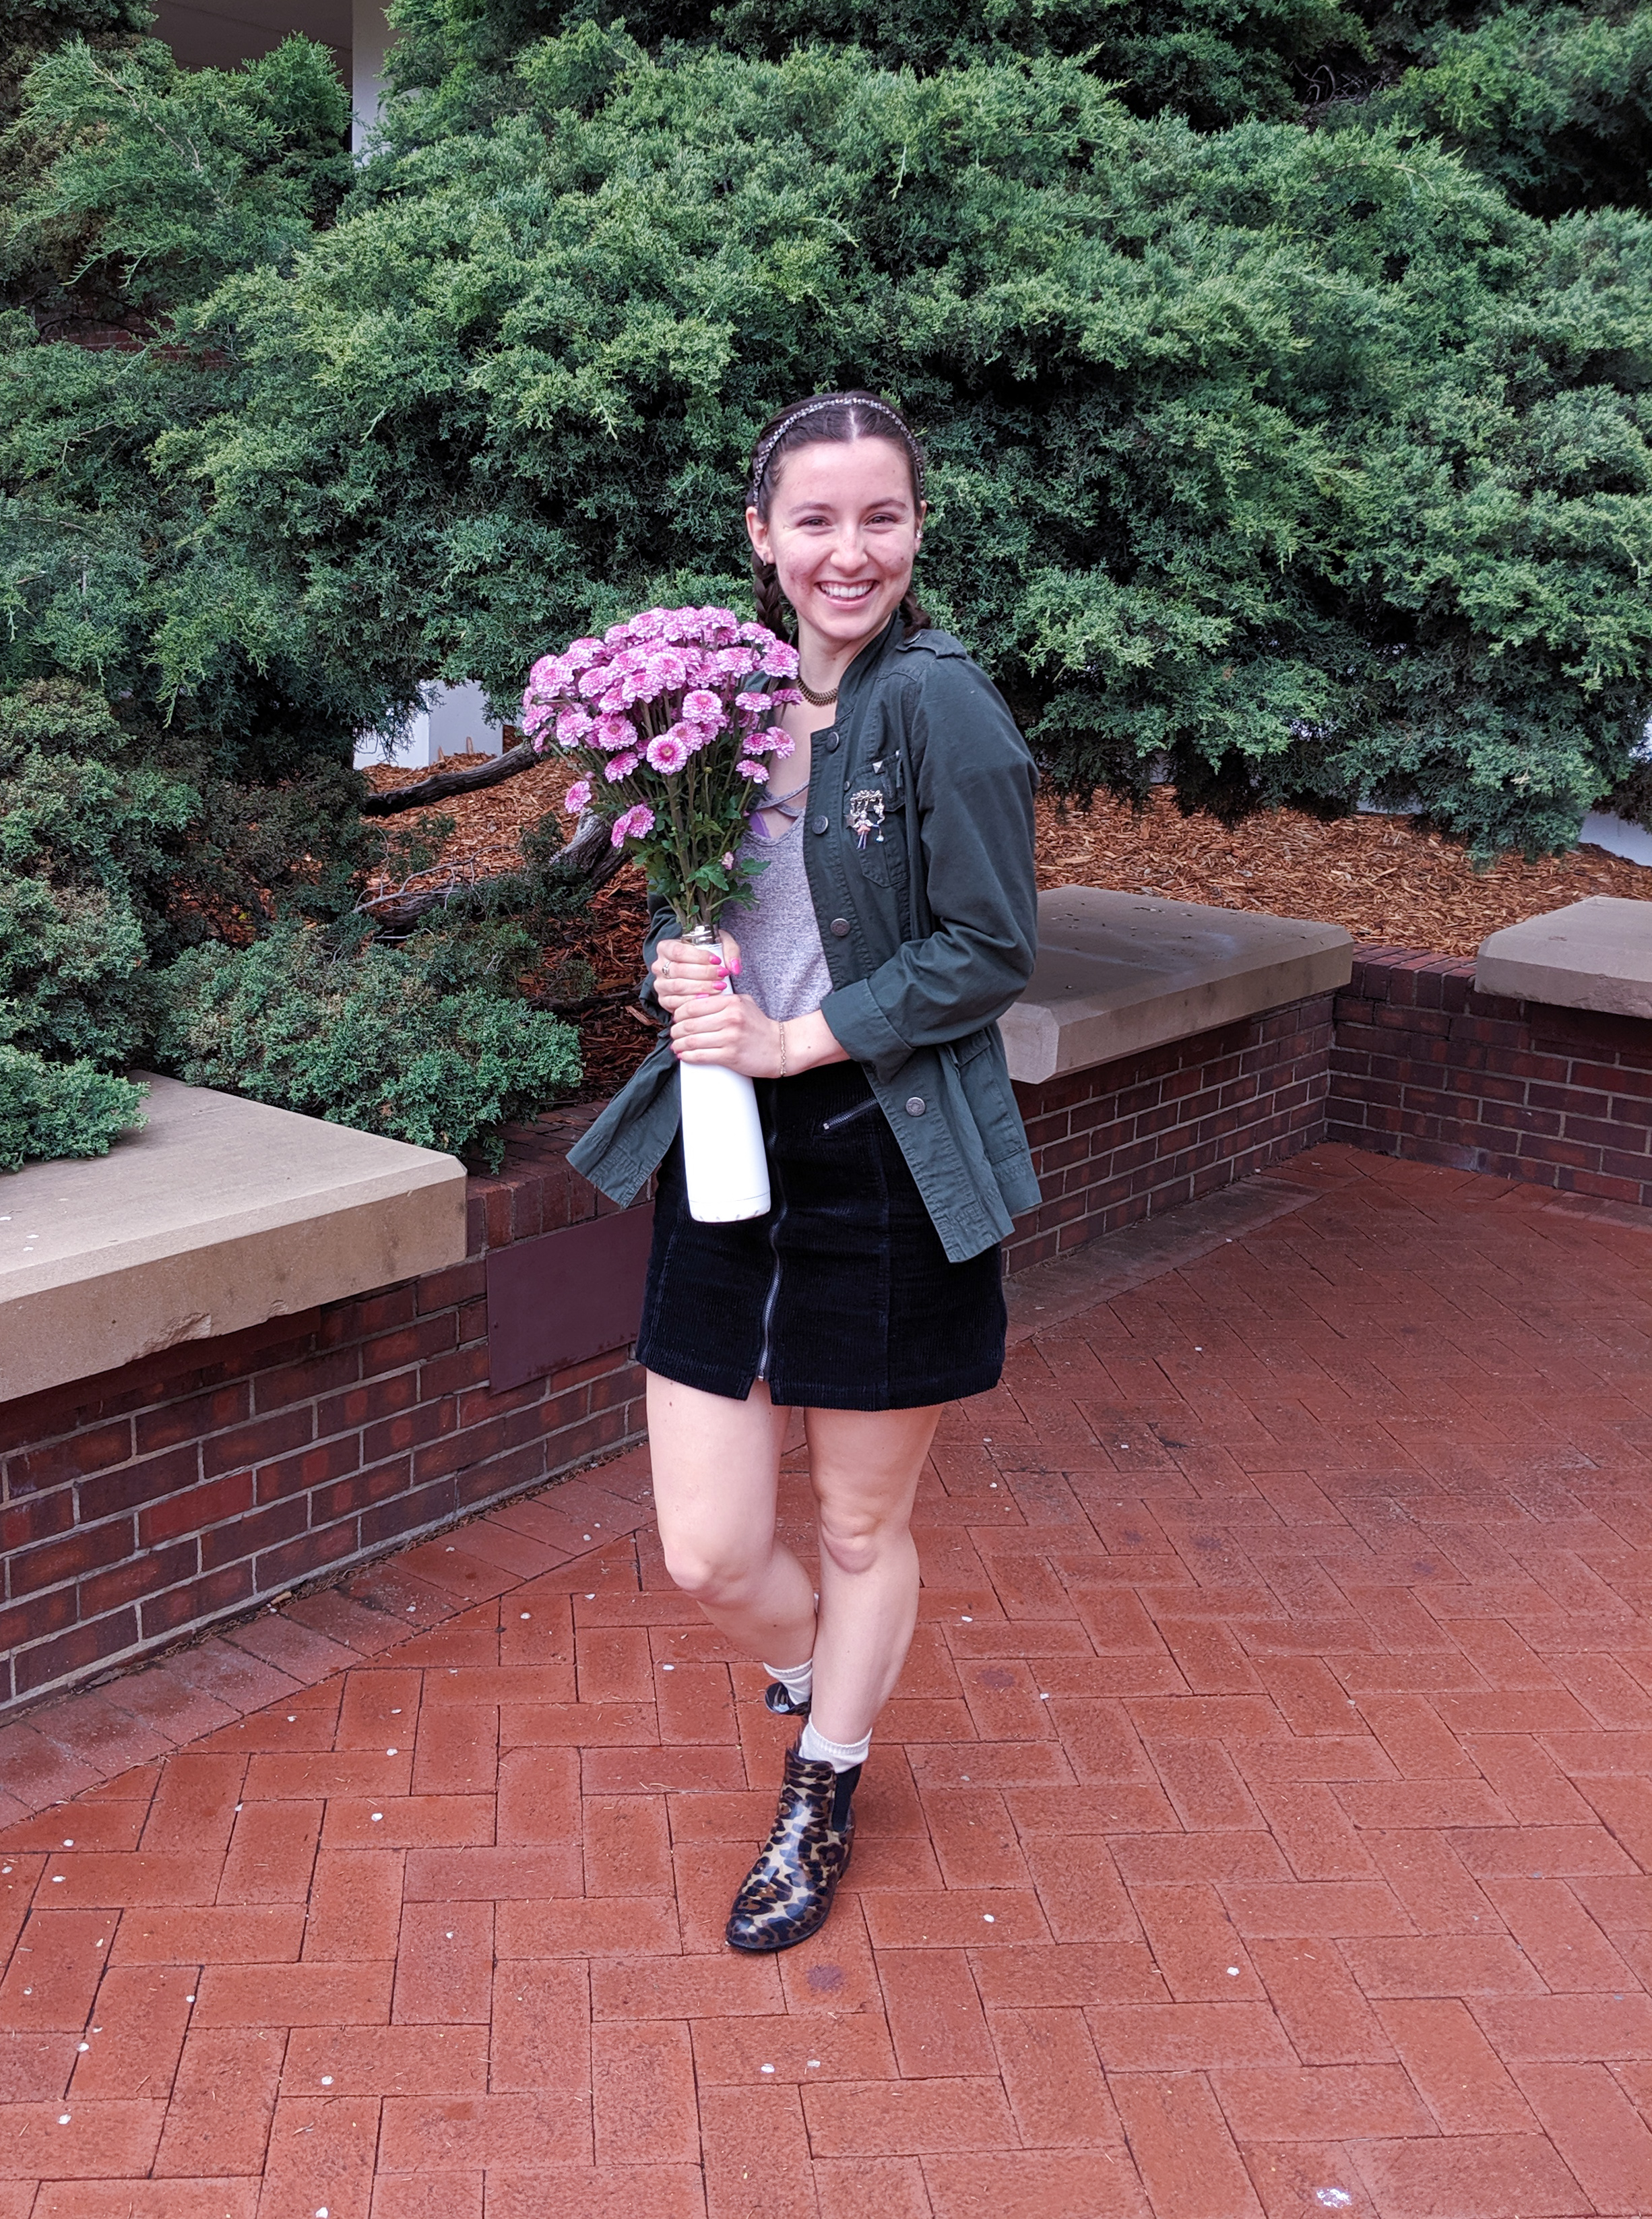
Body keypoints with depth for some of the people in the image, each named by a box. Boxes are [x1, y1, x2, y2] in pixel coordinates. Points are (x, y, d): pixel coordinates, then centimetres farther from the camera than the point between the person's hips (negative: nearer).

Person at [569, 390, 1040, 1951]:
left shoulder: (938, 700, -11)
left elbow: (989, 953, -12)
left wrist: (790, 1040, -16)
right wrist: (678, 971, -8)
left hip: (887, 1162, -4)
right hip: (727, 1159, 5)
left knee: (862, 1529, 14)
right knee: (705, 1556, 6)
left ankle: (821, 1801, 41)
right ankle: (821, 1685, 42)